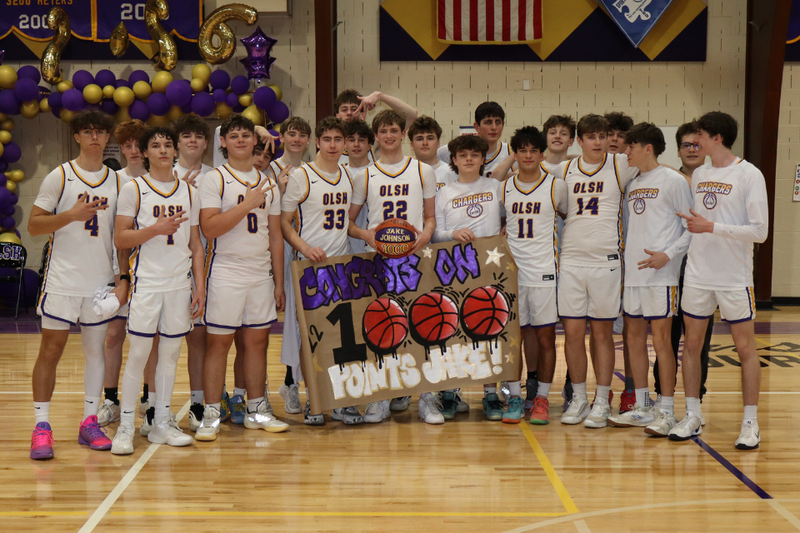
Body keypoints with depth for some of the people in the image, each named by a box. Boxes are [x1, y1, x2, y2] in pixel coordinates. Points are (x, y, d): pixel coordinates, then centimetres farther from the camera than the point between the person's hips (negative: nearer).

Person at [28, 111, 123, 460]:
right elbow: (34, 225, -4)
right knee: (51, 350, -2)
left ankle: (90, 423, 16)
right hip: (62, 280, -3)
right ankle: (41, 427, 4)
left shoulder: (117, 181, 9)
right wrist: (72, 214, -18)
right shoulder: (59, 177, -1)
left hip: (102, 282, 3)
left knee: (95, 348, 7)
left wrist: (124, 280, 2)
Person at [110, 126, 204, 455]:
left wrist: (199, 285, 6)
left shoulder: (188, 191, 12)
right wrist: (155, 229, -17)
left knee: (171, 352, 7)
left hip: (180, 284, 4)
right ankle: (125, 426, 1)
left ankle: (161, 423, 16)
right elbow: (120, 239, -4)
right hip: (146, 282, -4)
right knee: (138, 353, -5)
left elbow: (195, 244, 13)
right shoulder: (133, 189, 0)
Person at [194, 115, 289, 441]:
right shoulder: (214, 179, -3)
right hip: (226, 272, -5)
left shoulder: (268, 184, 13)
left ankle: (256, 410, 17)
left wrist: (279, 282, 12)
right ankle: (211, 415, 5)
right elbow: (209, 228, -15)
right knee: (219, 342, -2)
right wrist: (247, 204, -19)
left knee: (257, 340, 8)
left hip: (261, 274, 5)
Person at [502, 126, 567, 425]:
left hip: (544, 270, -2)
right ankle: (514, 397, 10)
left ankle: (541, 398, 9)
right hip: (511, 271, 2)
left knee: (545, 335, 0)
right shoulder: (504, 188, 8)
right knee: (513, 335, 3)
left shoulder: (557, 186, 2)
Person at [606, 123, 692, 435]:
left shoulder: (673, 181, -5)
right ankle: (642, 407, 19)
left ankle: (666, 412, 0)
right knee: (634, 337, 10)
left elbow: (691, 227, -8)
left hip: (661, 275, -7)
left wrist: (667, 255, -18)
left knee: (661, 339, -6)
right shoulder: (632, 185, 16)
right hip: (633, 272, 8)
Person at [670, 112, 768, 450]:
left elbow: (760, 231, -14)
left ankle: (750, 424, 10)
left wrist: (711, 227, -18)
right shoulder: (698, 175, 9)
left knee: (745, 348, 2)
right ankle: (692, 416, 17)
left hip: (735, 278, -5)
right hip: (697, 275, 5)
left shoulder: (749, 175, -9)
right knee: (692, 343, 7)